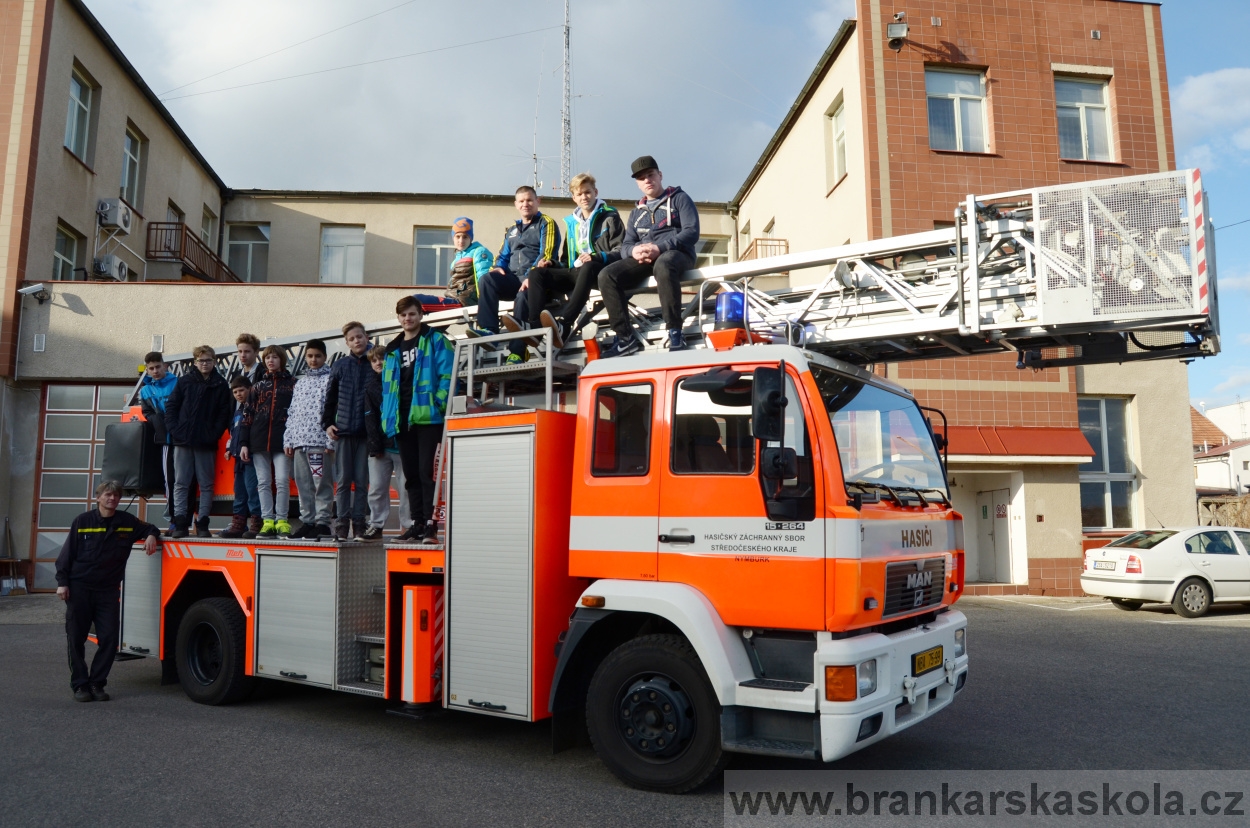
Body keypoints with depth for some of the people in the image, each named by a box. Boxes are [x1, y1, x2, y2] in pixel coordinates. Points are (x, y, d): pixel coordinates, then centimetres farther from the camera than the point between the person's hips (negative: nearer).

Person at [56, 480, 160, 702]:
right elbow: (67, 553, 0)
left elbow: (149, 529, 21)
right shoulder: (83, 521, -2)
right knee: (76, 638, 3)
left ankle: (97, 683, 11)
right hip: (79, 588, -2)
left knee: (109, 638, -2)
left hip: (108, 590, 2)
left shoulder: (127, 521, 4)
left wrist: (151, 536, -3)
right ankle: (80, 685, 13)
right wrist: (62, 582, -6)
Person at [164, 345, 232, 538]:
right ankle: (180, 524, 4)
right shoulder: (184, 381, 6)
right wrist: (175, 430, -5)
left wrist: (214, 434, -10)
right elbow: (171, 406, 6)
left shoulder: (220, 385, 3)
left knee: (206, 485, 3)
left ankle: (202, 524, 9)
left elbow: (224, 413, 0)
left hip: (207, 443, -1)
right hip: (183, 442, 1)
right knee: (181, 484, 1)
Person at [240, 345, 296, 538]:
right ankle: (268, 521, 4)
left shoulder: (292, 384, 9)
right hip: (259, 440, 3)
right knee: (263, 482, 1)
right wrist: (244, 443, 6)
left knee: (282, 481, -8)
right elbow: (248, 414, 13)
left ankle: (282, 521, -2)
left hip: (282, 440, -3)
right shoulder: (258, 385, 15)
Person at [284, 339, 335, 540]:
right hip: (299, 441, 7)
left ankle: (322, 523, -4)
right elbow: (292, 413, 21)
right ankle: (307, 521, 14)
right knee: (303, 485, 8)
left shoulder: (330, 379, 1)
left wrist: (331, 440, -14)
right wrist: (288, 440, 13)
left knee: (322, 484, -6)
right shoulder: (300, 383, 22)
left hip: (320, 442, -7)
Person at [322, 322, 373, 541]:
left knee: (362, 481, 2)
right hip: (343, 430, 1)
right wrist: (327, 424, 4)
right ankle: (342, 523, 9)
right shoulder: (340, 365, 8)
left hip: (367, 432, -1)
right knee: (343, 480, 4)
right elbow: (330, 397, 12)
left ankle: (358, 523, 9)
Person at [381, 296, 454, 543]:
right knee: (411, 475, 9)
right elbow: (387, 386, 21)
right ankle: (417, 523, 15)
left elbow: (446, 376, -8)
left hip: (427, 417, -6)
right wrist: (386, 417, 13)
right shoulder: (393, 349, 20)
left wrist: (439, 405, -17)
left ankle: (431, 523, -6)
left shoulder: (435, 341, 2)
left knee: (427, 471, -9)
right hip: (402, 420, 7)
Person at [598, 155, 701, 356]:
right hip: (643, 259, 5)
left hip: (676, 253, -5)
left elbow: (691, 232, -4)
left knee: (663, 266, -43)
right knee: (607, 276, -22)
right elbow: (625, 246, 17)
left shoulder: (679, 199, 11)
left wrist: (659, 248, -19)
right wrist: (635, 250, -11)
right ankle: (627, 337, -23)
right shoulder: (636, 213, 26)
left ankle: (674, 332, -38)